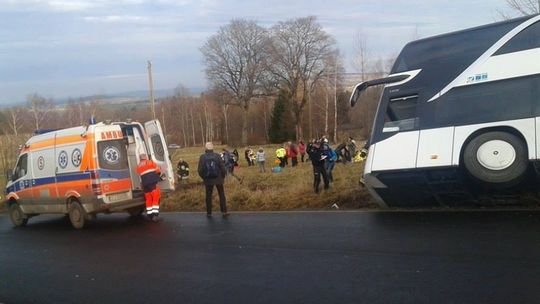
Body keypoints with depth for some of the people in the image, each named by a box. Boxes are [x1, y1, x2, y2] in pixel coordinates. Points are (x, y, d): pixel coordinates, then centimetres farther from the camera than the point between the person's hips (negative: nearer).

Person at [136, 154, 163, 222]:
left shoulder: (138, 167, 19)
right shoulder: (151, 162, 7)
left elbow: (140, 175, 19)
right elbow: (158, 171, 8)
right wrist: (158, 177, 27)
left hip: (145, 185, 4)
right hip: (153, 183, -4)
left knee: (148, 200, 12)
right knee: (156, 199, -3)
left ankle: (150, 216, 15)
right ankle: (155, 215, -12)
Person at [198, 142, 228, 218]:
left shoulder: (202, 157, -8)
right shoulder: (217, 156, -9)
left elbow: (200, 170, -6)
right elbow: (222, 168, -8)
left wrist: (204, 177, 11)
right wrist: (222, 177, 8)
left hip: (208, 180, 0)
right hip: (218, 179, 0)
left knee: (208, 196, 12)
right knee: (222, 195, 12)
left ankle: (209, 213, 17)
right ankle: (224, 211, 11)